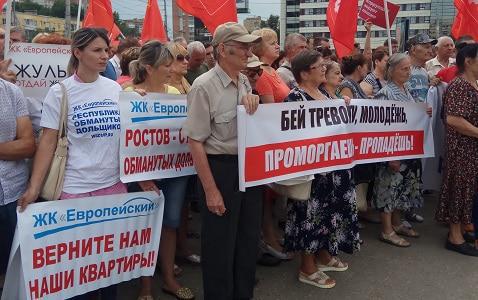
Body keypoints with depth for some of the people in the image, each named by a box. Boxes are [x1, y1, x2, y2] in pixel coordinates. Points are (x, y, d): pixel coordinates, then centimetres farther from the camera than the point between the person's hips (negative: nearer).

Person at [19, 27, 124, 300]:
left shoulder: (115, 88, 6)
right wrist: (34, 187, -11)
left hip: (114, 183, 3)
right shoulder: (60, 92, -4)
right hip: (75, 187, -3)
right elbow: (48, 141, -5)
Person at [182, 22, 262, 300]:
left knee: (249, 239, 19)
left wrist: (253, 103, -4)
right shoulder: (205, 86, -15)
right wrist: (211, 190, -18)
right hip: (221, 168, -7)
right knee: (220, 244, 7)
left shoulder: (245, 82, 7)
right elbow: (196, 142, -17)